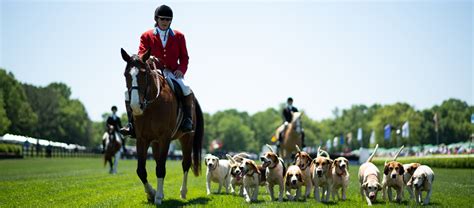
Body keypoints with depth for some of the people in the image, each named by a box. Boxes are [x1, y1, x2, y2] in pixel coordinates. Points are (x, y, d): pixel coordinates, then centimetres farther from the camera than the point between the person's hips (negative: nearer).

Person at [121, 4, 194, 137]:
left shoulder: (179, 36, 13)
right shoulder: (147, 36, 10)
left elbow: (184, 57, 12)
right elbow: (141, 54, -1)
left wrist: (181, 70, -10)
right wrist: (147, 58, -26)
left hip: (172, 73, 0)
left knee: (186, 90, -32)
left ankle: (187, 120, -14)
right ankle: (132, 123, -13)